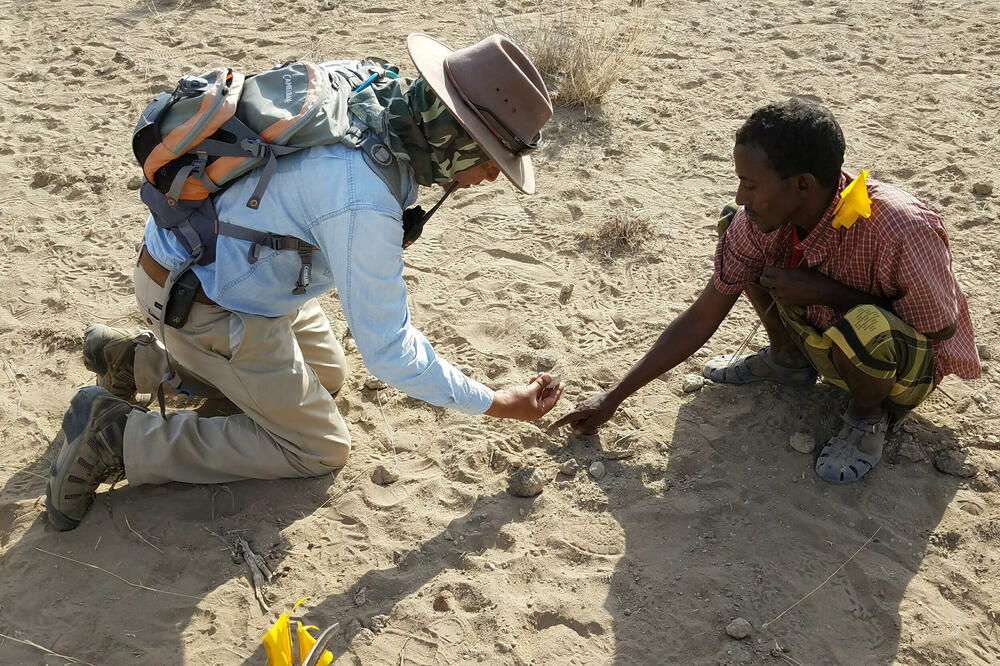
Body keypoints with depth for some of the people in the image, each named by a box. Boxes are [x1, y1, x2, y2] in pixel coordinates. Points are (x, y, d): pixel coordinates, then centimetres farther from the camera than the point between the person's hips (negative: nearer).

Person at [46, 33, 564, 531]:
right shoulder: (363, 204, -35)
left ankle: (136, 357, 24)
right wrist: (500, 405, -14)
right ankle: (116, 436, -3)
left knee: (326, 374, 24)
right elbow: (387, 350, -25)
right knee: (320, 450, 1)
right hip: (199, 304, -9)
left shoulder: (377, 99, -9)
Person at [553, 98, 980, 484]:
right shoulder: (760, 218, -20)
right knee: (735, 230, -10)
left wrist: (826, 291, -30)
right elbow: (703, 318, -12)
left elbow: (941, 329, -23)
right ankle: (788, 359, 13)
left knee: (864, 326, -41)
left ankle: (870, 413, -4)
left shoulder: (901, 231, -37)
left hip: (908, 367, -5)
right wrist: (614, 397, -11)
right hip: (820, 337, 5)